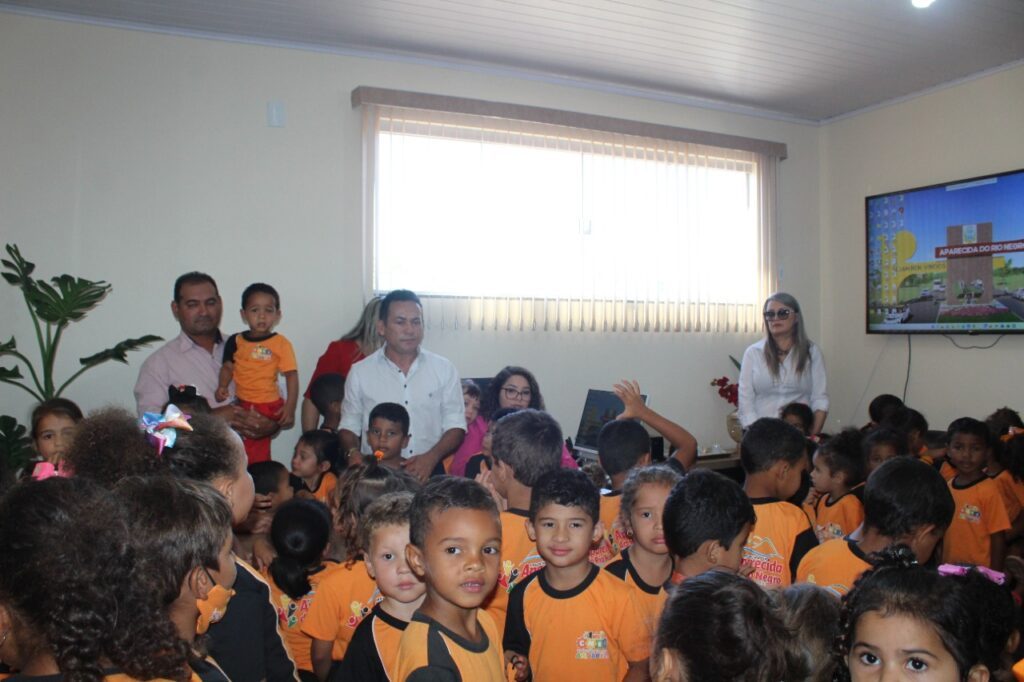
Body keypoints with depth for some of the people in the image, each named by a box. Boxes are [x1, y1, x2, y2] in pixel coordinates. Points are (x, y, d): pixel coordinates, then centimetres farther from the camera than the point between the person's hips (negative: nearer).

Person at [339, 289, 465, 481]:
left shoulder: (444, 369, 5)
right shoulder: (360, 372, 6)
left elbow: (455, 425, 5)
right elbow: (349, 425, 11)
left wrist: (432, 457, -10)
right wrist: (353, 453, -8)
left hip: (429, 474, 1)